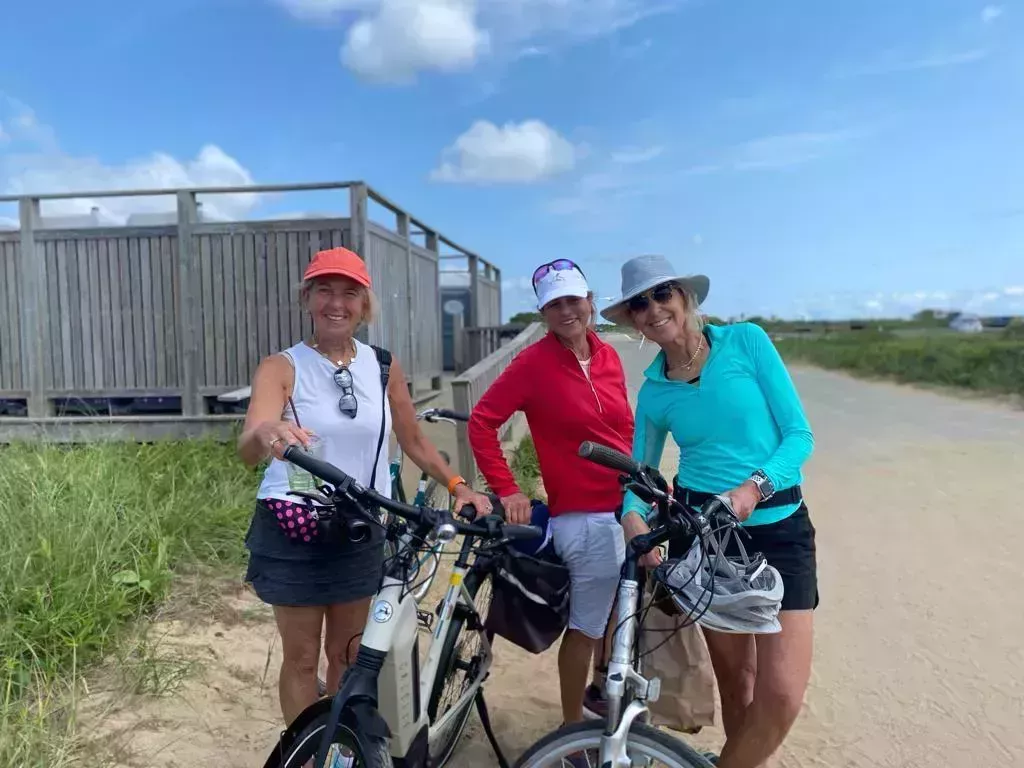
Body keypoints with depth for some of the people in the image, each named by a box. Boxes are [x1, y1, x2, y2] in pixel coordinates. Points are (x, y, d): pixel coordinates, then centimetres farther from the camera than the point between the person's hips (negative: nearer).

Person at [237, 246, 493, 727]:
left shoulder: (383, 367, 0)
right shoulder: (282, 367, -11)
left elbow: (414, 441, 9)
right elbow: (248, 452, -26)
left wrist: (459, 486, -2)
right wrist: (266, 433, -49)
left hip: (360, 533, 3)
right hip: (293, 534, -3)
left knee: (348, 655, 18)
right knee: (301, 657, 11)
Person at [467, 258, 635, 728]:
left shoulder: (607, 355, 5)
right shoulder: (534, 362, -13)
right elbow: (481, 423, -13)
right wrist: (506, 491, -15)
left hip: (629, 506, 7)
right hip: (584, 518, -6)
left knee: (617, 614, 23)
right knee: (586, 627, 6)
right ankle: (573, 727, 28)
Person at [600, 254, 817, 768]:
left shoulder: (746, 341, -5)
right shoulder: (652, 392, 2)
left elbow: (799, 433, -6)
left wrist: (755, 486, -22)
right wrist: (633, 515, -14)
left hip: (779, 529, -1)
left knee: (782, 694, -7)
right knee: (734, 682, 12)